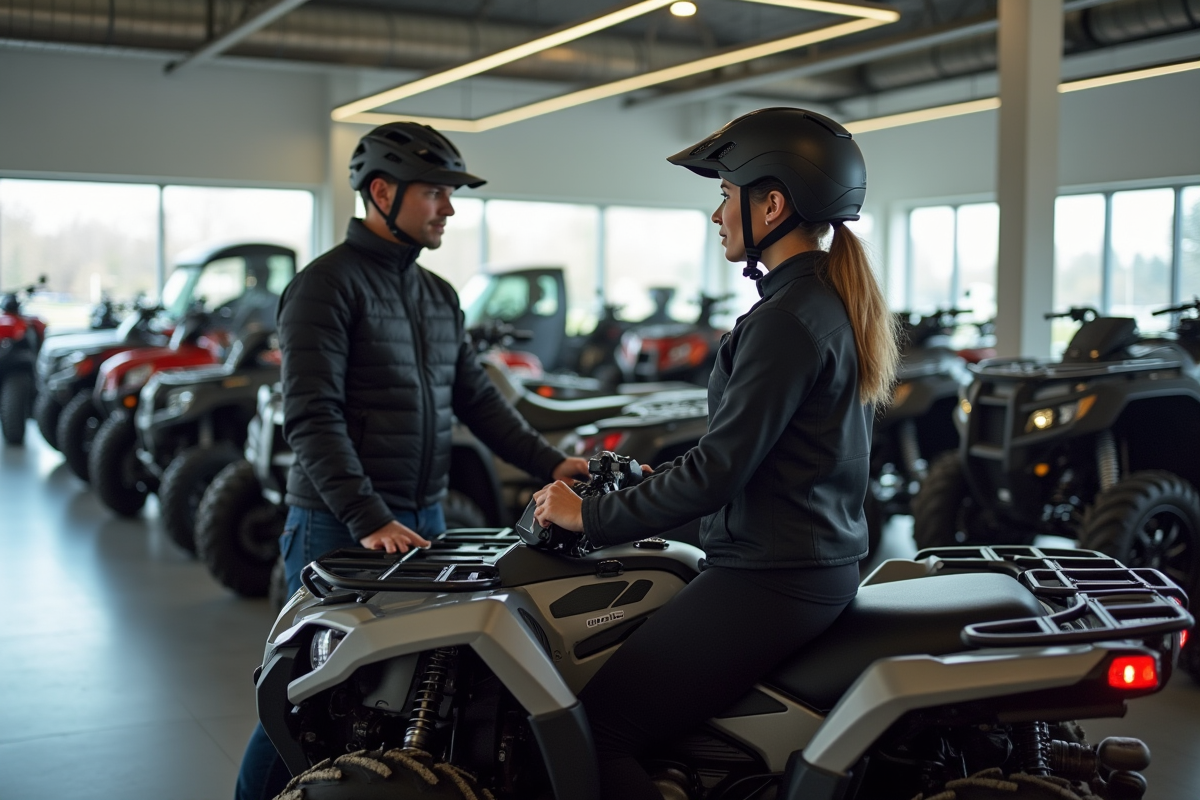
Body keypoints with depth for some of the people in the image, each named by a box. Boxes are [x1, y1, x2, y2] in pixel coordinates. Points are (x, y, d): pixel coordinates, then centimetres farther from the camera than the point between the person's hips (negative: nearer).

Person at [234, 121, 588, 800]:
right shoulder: (327, 285, -10)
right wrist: (369, 520, -26)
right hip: (339, 530, -7)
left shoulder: (440, 297, 15)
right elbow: (313, 418, -18)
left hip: (425, 521, 7)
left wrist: (549, 462, 0)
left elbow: (477, 398, 14)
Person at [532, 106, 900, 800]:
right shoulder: (838, 301, 13)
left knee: (595, 739, -10)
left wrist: (592, 516, -13)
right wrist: (660, 490, 19)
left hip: (766, 580, -11)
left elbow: (721, 469, -22)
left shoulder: (787, 318, -18)